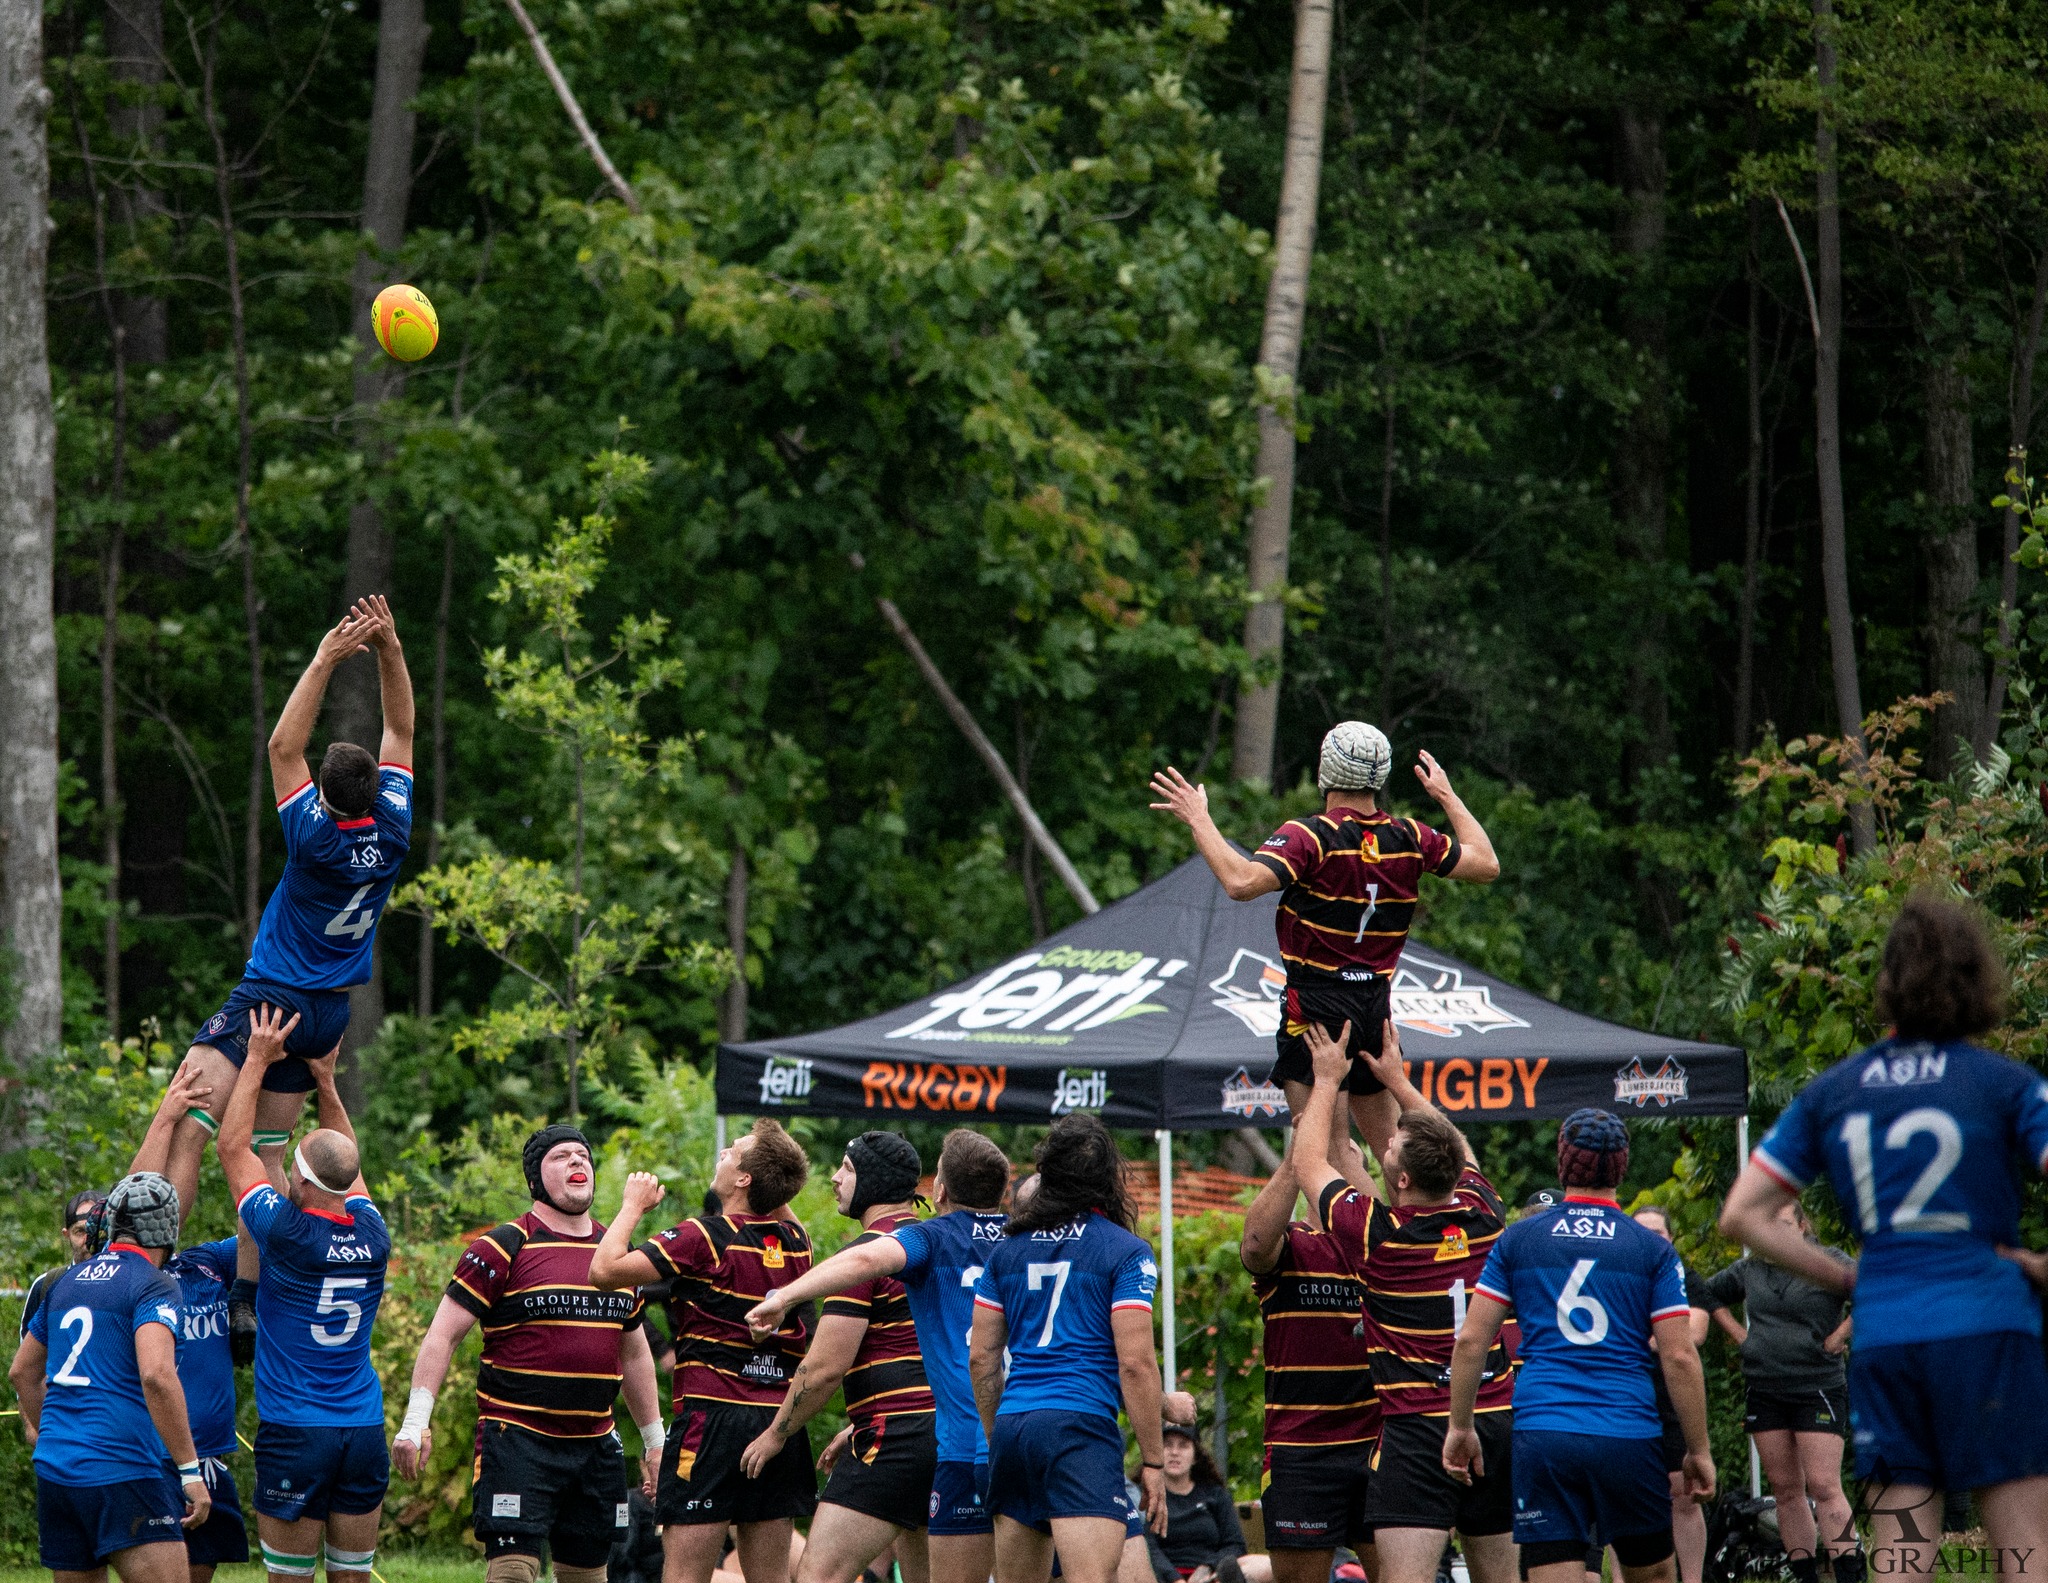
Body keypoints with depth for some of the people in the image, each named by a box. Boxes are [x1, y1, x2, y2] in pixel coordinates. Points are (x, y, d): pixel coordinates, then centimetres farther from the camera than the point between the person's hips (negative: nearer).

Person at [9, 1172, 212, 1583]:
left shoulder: (66, 1283, 17)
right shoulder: (154, 1286, -6)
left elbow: (21, 1371, 27)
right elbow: (156, 1375, -21)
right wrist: (191, 1471, -18)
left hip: (55, 1470, 8)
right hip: (123, 1469, -8)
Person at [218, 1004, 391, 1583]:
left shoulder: (286, 1232, -13)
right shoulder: (373, 1235, 0)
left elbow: (233, 1147, 0)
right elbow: (348, 1165, 22)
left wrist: (258, 1060, 7)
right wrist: (326, 1083, 25)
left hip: (293, 1434, -5)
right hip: (364, 1430, 5)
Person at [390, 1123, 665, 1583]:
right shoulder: (503, 1249, -4)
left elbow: (635, 1355, 25)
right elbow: (442, 1337, -6)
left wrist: (654, 1441, 27)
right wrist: (416, 1421, -14)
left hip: (596, 1445, 6)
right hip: (517, 1438, -6)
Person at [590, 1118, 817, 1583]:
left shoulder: (705, 1237, -10)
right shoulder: (796, 1243, 9)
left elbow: (605, 1270, -11)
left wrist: (633, 1206, 2)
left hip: (713, 1415, -6)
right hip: (780, 1420, 6)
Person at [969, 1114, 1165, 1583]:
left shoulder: (1008, 1249, 14)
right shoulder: (1126, 1252, -1)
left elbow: (980, 1358, 15)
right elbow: (1135, 1363, -7)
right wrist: (1152, 1461, -3)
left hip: (1012, 1425, 6)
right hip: (1081, 1423, -6)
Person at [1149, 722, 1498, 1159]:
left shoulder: (1309, 836, -14)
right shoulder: (1410, 839, 3)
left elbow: (1242, 881, -29)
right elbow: (1487, 865, 17)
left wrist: (1199, 819, -17)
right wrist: (1448, 798, 28)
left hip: (1317, 1009, -6)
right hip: (1376, 1007, 6)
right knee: (1389, 1148, 15)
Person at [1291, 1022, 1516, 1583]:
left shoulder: (1378, 1234, -10)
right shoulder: (1485, 1215, 2)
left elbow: (1309, 1162, 7)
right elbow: (1458, 1151, 26)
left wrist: (1328, 1079, 19)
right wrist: (1397, 1079, 33)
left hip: (1416, 1431, -6)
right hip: (1498, 1423, 6)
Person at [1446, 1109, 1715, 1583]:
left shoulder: (1517, 1240, 7)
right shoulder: (1653, 1250, 4)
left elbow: (1471, 1340, 5)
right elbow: (1678, 1357, -1)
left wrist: (1460, 1427, 14)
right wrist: (1699, 1451, 7)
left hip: (1542, 1436, 0)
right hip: (1629, 1435, 0)